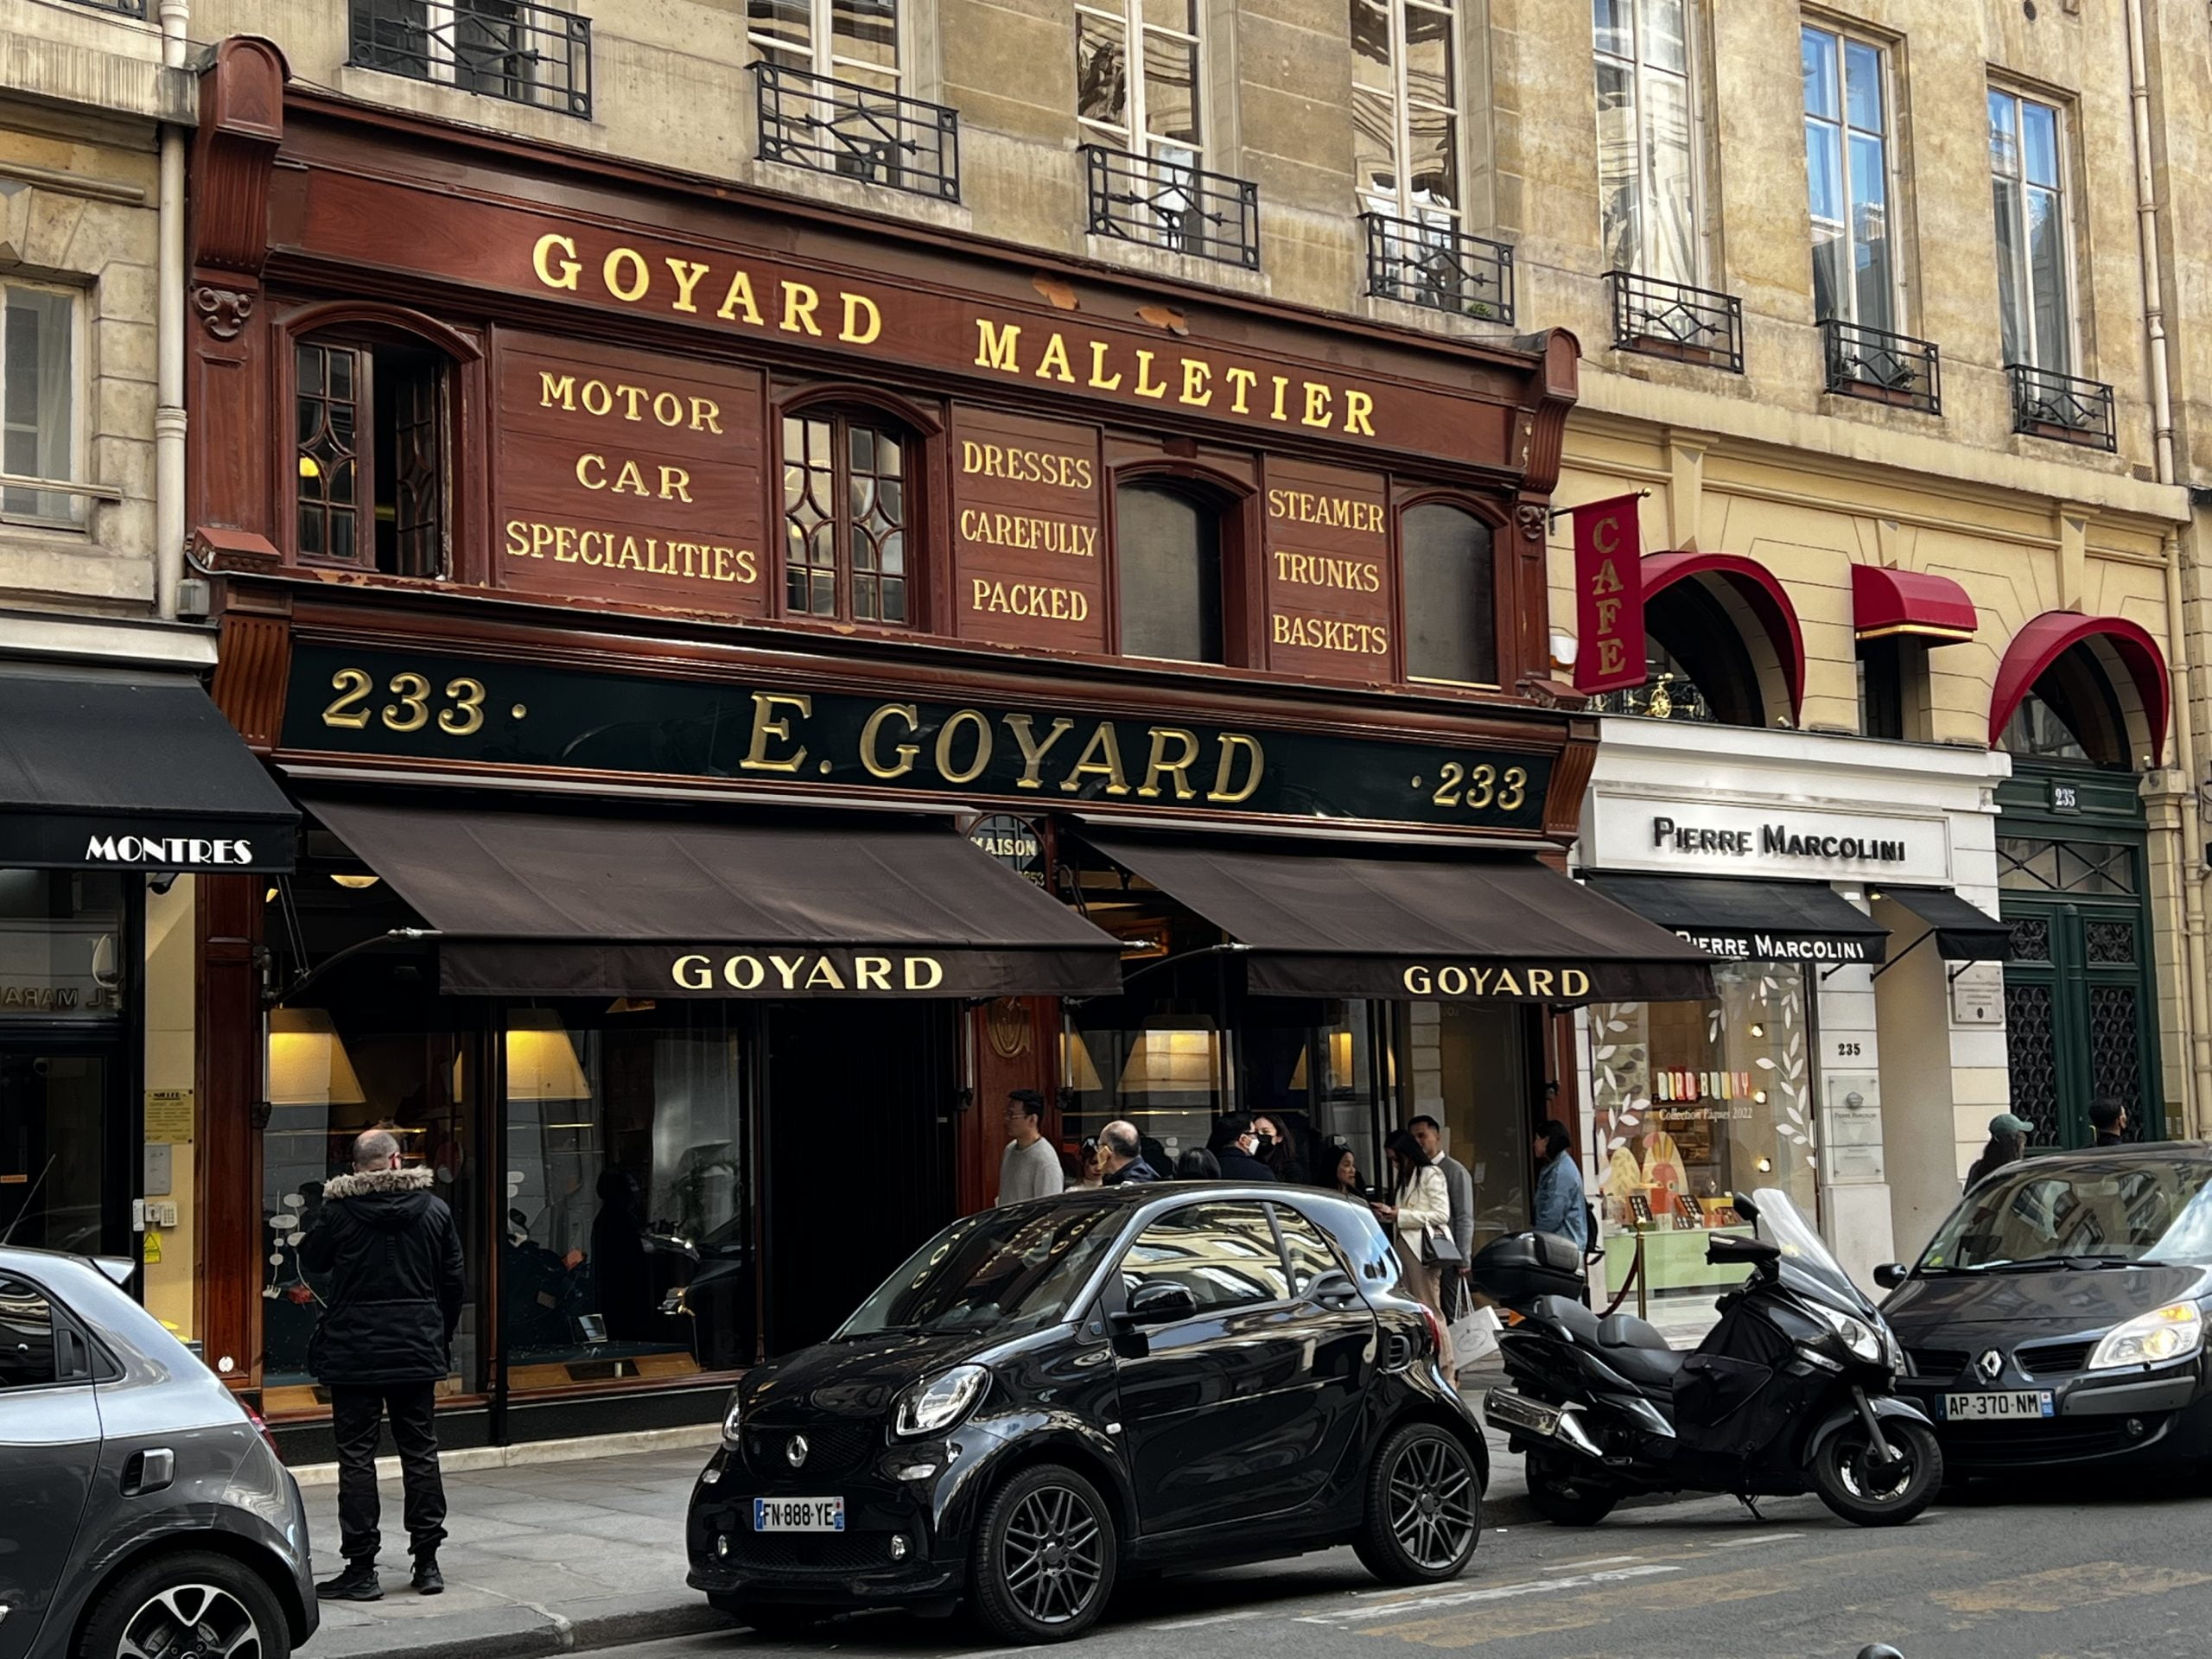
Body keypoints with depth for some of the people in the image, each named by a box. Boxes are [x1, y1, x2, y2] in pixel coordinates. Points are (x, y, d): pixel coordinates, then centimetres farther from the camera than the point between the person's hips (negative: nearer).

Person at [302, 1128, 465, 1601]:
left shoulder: (340, 1211, -10)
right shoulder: (435, 1210, 0)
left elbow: (312, 1259, 7)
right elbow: (452, 1282, 6)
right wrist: (441, 1337, 16)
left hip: (354, 1350, -3)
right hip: (417, 1350, 3)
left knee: (356, 1456, 1)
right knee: (420, 1453, 10)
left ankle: (360, 1570, 1)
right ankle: (427, 1564, 14)